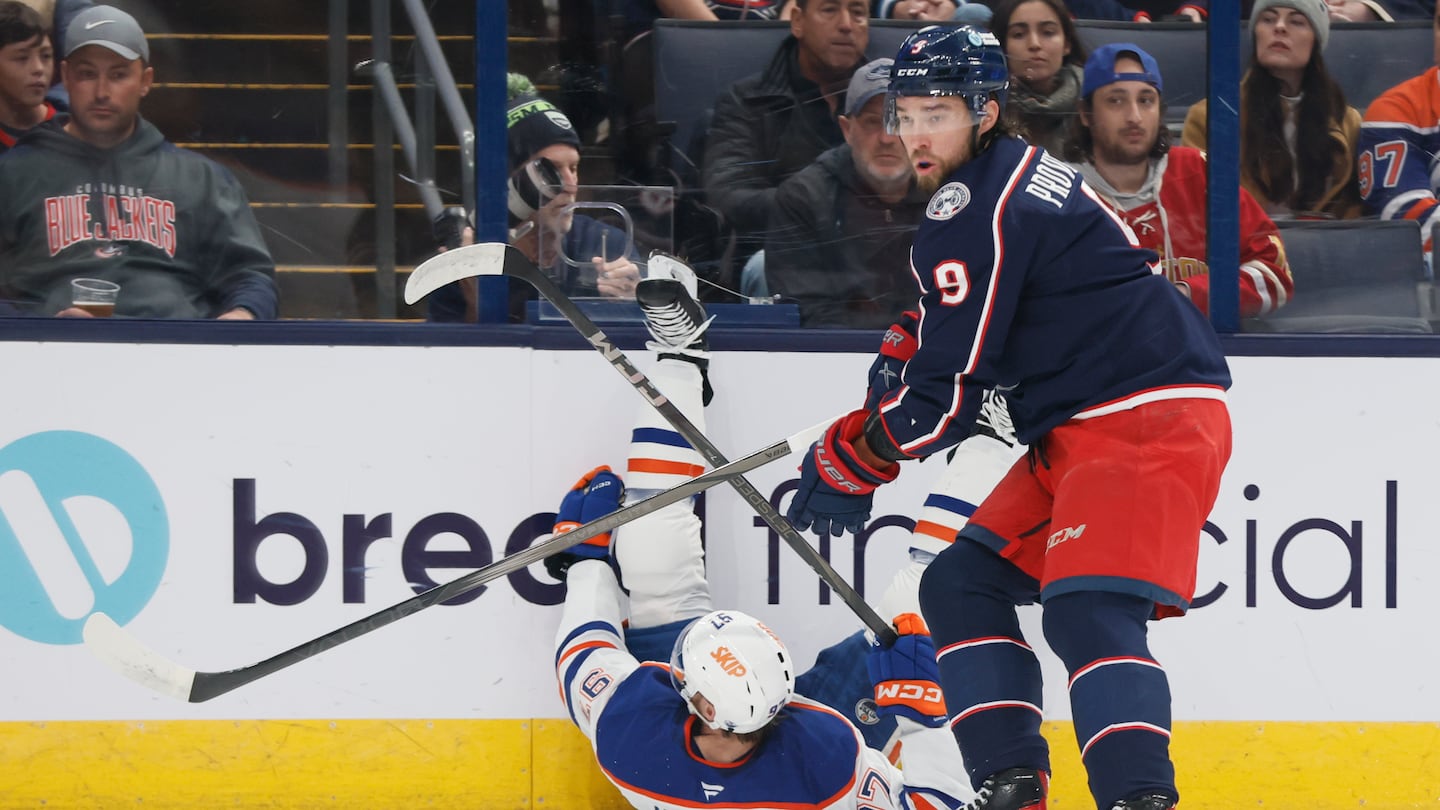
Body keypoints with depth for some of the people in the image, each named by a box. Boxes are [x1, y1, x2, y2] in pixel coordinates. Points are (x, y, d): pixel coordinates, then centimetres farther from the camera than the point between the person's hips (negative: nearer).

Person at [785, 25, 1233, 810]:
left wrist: (851, 460, 0)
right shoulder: (1020, 174, 18)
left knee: (1088, 611, -25)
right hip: (1083, 431, 11)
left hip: (1148, 421, -11)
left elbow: (947, 392, -13)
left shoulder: (972, 209, -13)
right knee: (962, 586, 10)